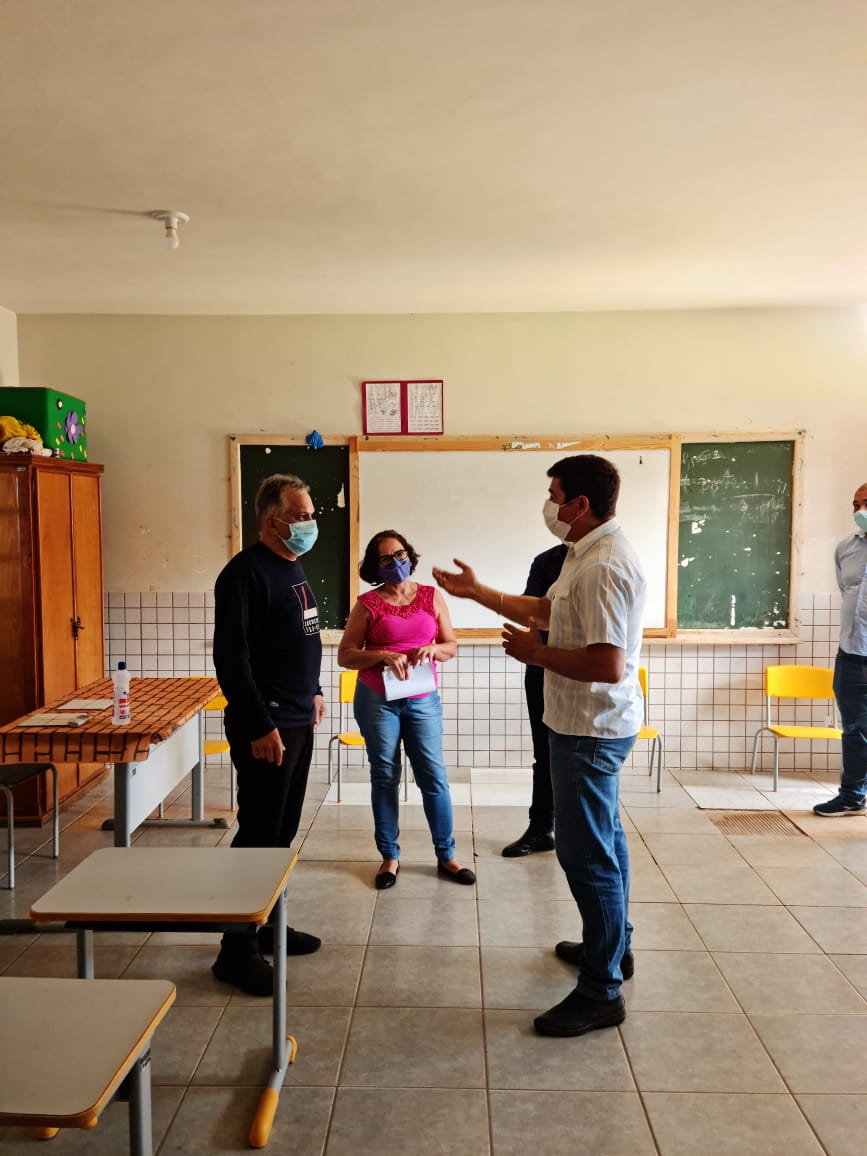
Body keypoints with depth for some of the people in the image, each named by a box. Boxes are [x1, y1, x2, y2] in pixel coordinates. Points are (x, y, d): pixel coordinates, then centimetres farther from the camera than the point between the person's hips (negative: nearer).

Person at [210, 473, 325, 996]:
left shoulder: (291, 567, 13)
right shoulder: (246, 572, -16)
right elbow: (231, 657, -21)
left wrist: (313, 690, 19)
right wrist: (260, 727, -23)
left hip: (298, 720, 9)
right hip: (266, 727, -9)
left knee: (282, 831, 16)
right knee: (258, 835, -2)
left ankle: (268, 924, 30)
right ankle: (238, 950, 10)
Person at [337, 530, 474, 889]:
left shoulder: (432, 596, 3)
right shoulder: (367, 604, -4)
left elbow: (451, 646, 7)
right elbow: (344, 656, -5)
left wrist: (432, 648, -15)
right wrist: (383, 655, -20)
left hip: (423, 701, 1)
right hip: (377, 701, -1)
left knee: (434, 776, 3)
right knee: (385, 777, 7)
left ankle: (446, 856, 17)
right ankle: (390, 857, 20)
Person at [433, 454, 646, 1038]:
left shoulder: (604, 566, -26)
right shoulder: (589, 554, 9)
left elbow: (607, 666, -32)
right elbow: (546, 609, 20)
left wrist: (537, 654, -19)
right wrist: (476, 591, 20)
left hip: (591, 729, -11)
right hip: (593, 725, 11)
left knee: (587, 852, -1)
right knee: (603, 837, 23)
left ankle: (602, 991, 13)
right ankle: (614, 944, 42)